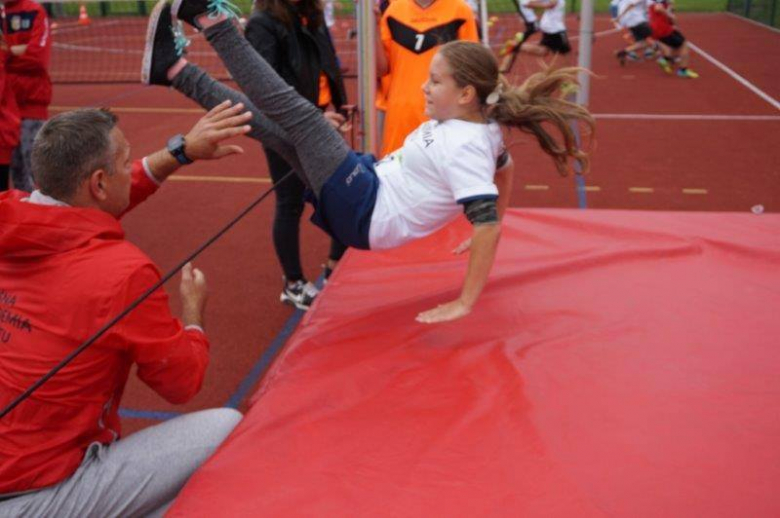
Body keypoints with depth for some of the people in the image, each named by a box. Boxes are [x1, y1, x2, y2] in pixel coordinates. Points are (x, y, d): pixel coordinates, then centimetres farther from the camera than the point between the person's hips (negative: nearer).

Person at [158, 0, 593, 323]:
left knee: (297, 114, -17)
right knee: (269, 123, 9)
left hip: (363, 215, -9)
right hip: (370, 186, 9)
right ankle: (176, 70, 18)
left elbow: (488, 223, -32)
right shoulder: (479, 124, 3)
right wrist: (484, 240, 26)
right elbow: (506, 168, 21)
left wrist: (465, 304, -28)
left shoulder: (463, 148, -25)